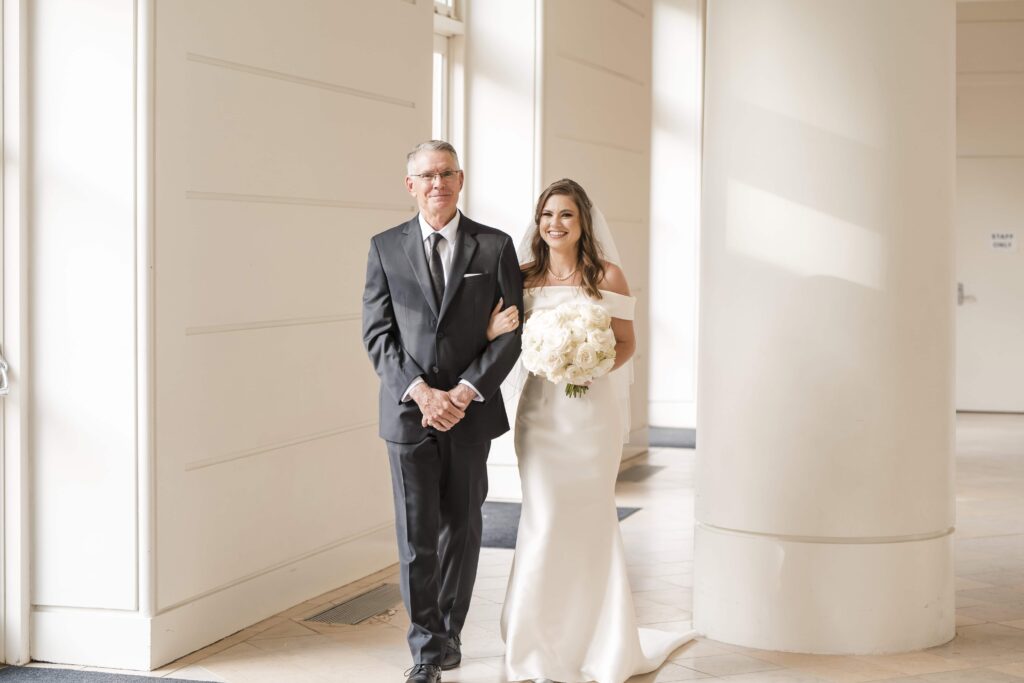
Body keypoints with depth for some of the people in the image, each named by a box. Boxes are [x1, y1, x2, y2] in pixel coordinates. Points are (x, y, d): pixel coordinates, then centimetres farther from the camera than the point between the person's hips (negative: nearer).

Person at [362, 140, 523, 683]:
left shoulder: (495, 247, 2)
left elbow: (512, 330, -2)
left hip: (471, 412, 1)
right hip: (408, 413, 0)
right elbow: (377, 335, -1)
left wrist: (465, 392, -12)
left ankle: (449, 633, 27)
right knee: (416, 534, -1)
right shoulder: (385, 248, 4)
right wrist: (421, 393, -14)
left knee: (462, 528, 11)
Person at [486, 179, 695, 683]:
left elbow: (626, 343, 0)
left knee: (589, 521, 6)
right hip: (540, 409, 1)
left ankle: (593, 642, 23)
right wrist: (494, 331, -15)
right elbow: (503, 341, 8)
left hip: (592, 409, -1)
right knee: (545, 521, -2)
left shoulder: (607, 275, -1)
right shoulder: (523, 277, 5)